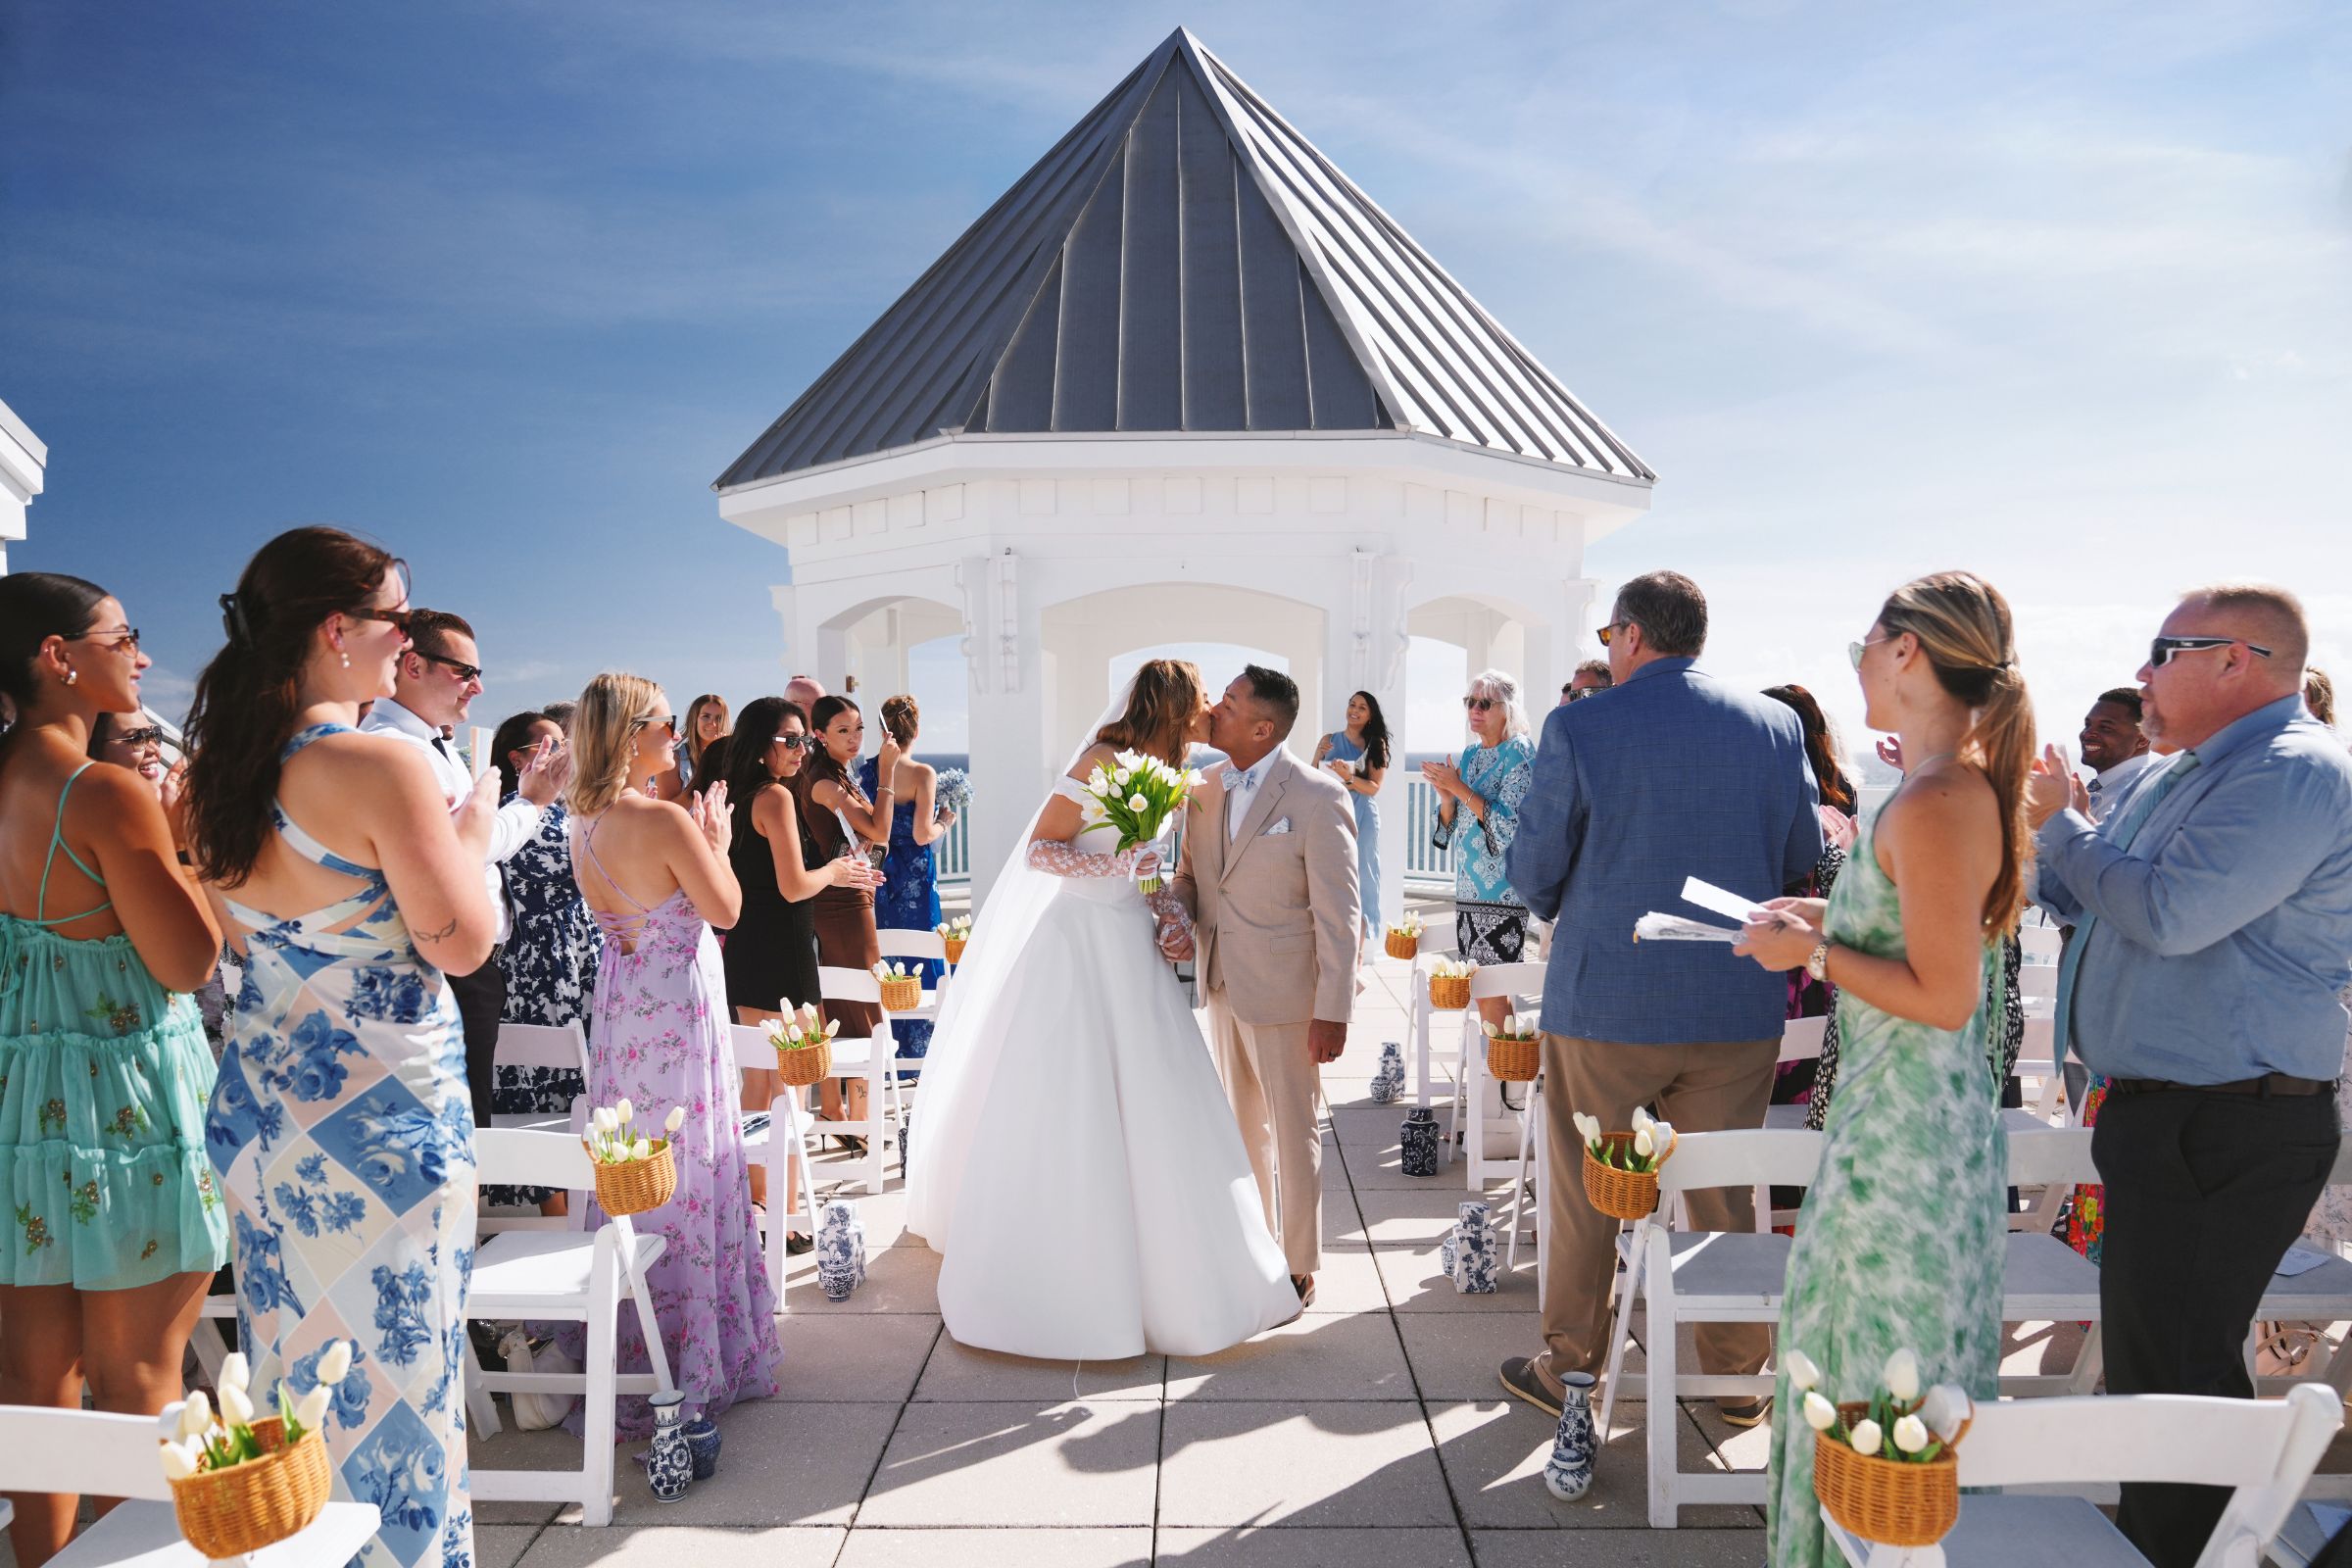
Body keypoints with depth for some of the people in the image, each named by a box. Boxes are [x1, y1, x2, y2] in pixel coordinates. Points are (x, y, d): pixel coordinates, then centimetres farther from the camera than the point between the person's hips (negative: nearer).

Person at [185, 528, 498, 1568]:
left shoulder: (217, 769, 4)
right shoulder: (383, 767, -20)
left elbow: (244, 936, 15)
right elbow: (463, 944, -16)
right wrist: (472, 830, 0)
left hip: (257, 1105, 7)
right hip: (382, 1110, -7)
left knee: (291, 1357, 20)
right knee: (392, 1365, 7)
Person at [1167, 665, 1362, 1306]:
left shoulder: (1316, 799, -16)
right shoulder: (1204, 790, 4)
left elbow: (1339, 917, -15)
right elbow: (1190, 872, 15)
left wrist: (1332, 1012, -17)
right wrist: (1176, 918, -7)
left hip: (1284, 994, -6)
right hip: (1223, 988, 7)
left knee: (1294, 1133, 8)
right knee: (1243, 1127, 20)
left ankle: (1297, 1269, 24)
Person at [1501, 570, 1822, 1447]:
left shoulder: (1579, 728, -11)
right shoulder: (1775, 725, 0)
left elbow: (1534, 870, -6)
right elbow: (1803, 856, 8)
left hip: (1605, 999, -3)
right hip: (1739, 1004, 3)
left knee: (1584, 1194, 12)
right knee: (1725, 1193, 17)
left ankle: (1571, 1371, 25)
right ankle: (1739, 1377, 30)